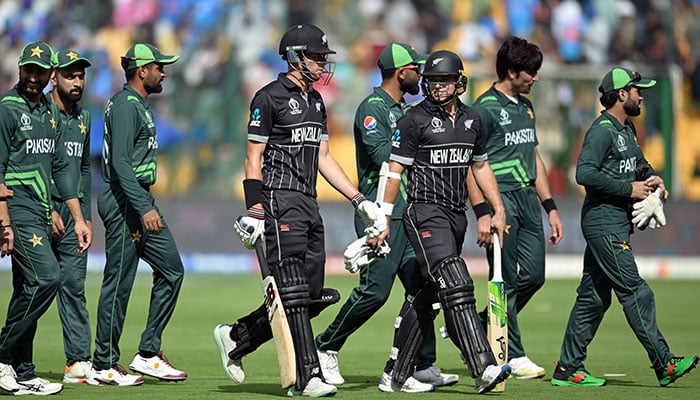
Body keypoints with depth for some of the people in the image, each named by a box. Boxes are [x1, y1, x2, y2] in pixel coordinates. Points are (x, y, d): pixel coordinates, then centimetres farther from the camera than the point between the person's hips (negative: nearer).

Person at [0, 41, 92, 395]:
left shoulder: (51, 113, 17)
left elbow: (60, 169, 21)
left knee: (29, 291, 8)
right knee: (46, 277, -20)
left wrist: (78, 218, 16)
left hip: (41, 216, 8)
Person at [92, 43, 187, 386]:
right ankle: (105, 366, 2)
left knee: (171, 270, 7)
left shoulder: (139, 105, 17)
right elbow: (120, 163, -23)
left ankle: (149, 354, 8)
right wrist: (144, 209, -29)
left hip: (141, 200, 10)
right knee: (119, 282, -5)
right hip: (124, 202, -10)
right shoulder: (126, 106, -15)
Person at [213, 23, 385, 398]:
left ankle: (235, 338, 21)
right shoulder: (270, 98, -7)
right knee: (294, 295, -12)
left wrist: (360, 201, 15)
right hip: (279, 201, -9)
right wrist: (255, 211, -16)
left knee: (312, 296, 7)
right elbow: (253, 159, -8)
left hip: (308, 204, 9)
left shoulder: (315, 101, 18)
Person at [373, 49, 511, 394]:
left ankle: (398, 375, 18)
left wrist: (498, 210, 18)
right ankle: (483, 369, -28)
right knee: (456, 287, -19)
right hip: (425, 213, -7)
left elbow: (480, 166, 24)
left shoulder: (471, 120, 13)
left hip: (456, 216, 7)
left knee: (425, 297, 10)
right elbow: (395, 170, -5)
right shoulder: (415, 119, -6)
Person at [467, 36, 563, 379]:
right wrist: (482, 214, -20)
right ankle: (513, 356, 2)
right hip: (500, 198, -8)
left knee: (533, 276, 6)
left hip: (528, 197, 8)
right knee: (506, 281, -4)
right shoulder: (485, 108, -8)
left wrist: (550, 208, 19)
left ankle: (480, 327, 21)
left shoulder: (526, 106, 18)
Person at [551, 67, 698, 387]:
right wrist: (629, 188, -20)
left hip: (617, 224, 10)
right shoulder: (602, 130, -14)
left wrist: (651, 177, 11)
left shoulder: (626, 129, 17)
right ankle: (664, 364, -10)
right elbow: (585, 173, -25)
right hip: (604, 224, -10)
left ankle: (568, 370, 12)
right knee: (636, 293, -10)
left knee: (593, 297, 9)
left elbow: (638, 160, 33)